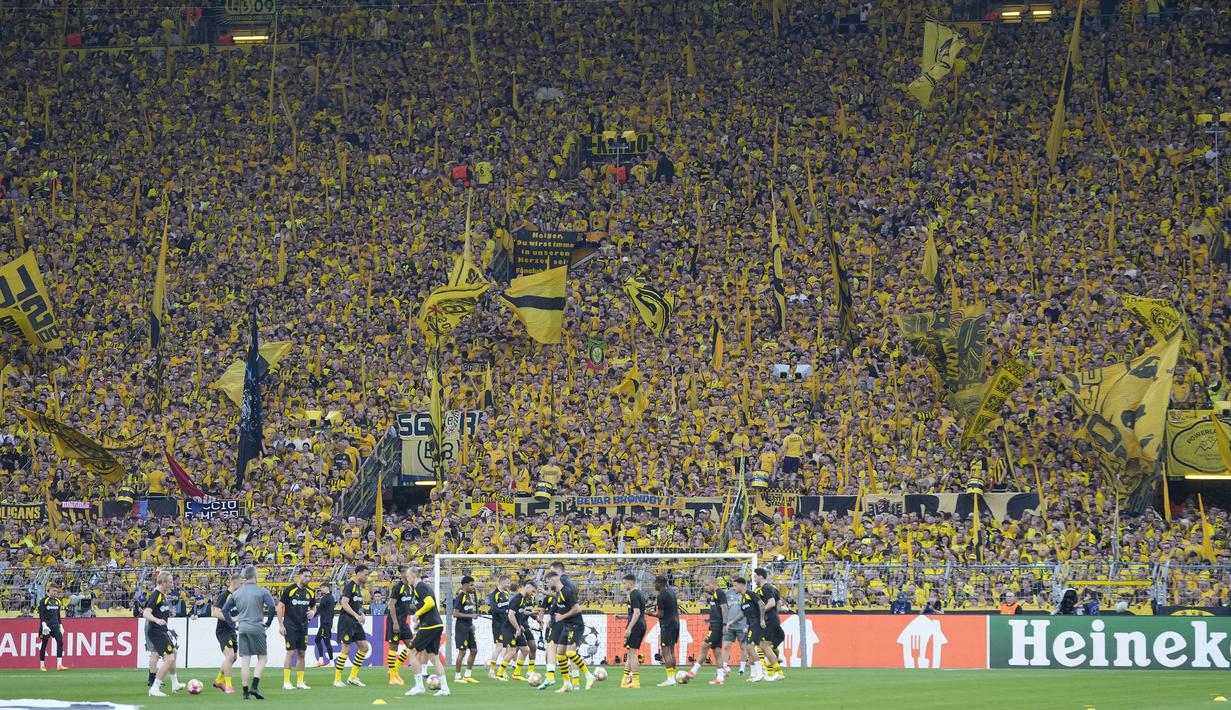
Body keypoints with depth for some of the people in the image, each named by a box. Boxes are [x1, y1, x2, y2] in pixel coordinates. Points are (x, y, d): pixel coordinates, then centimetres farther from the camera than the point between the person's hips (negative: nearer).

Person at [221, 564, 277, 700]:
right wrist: (268, 623, -3)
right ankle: (254, 686, -10)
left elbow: (224, 610, 12)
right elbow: (272, 606, -16)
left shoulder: (237, 593, 10)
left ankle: (245, 691, 3)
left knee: (245, 661, 5)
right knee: (262, 658, 6)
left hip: (242, 629, 4)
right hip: (257, 628, -4)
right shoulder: (261, 591, -4)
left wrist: (233, 625, 16)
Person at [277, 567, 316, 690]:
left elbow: (314, 606, 21)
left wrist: (313, 612, -4)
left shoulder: (310, 592, 7)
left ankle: (300, 682, 13)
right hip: (290, 627, -5)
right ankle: (286, 682, -4)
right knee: (291, 653, -9)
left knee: (302, 653, 6)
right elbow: (280, 607, -7)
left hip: (303, 627, 5)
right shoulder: (289, 590, -9)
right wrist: (280, 625, -12)